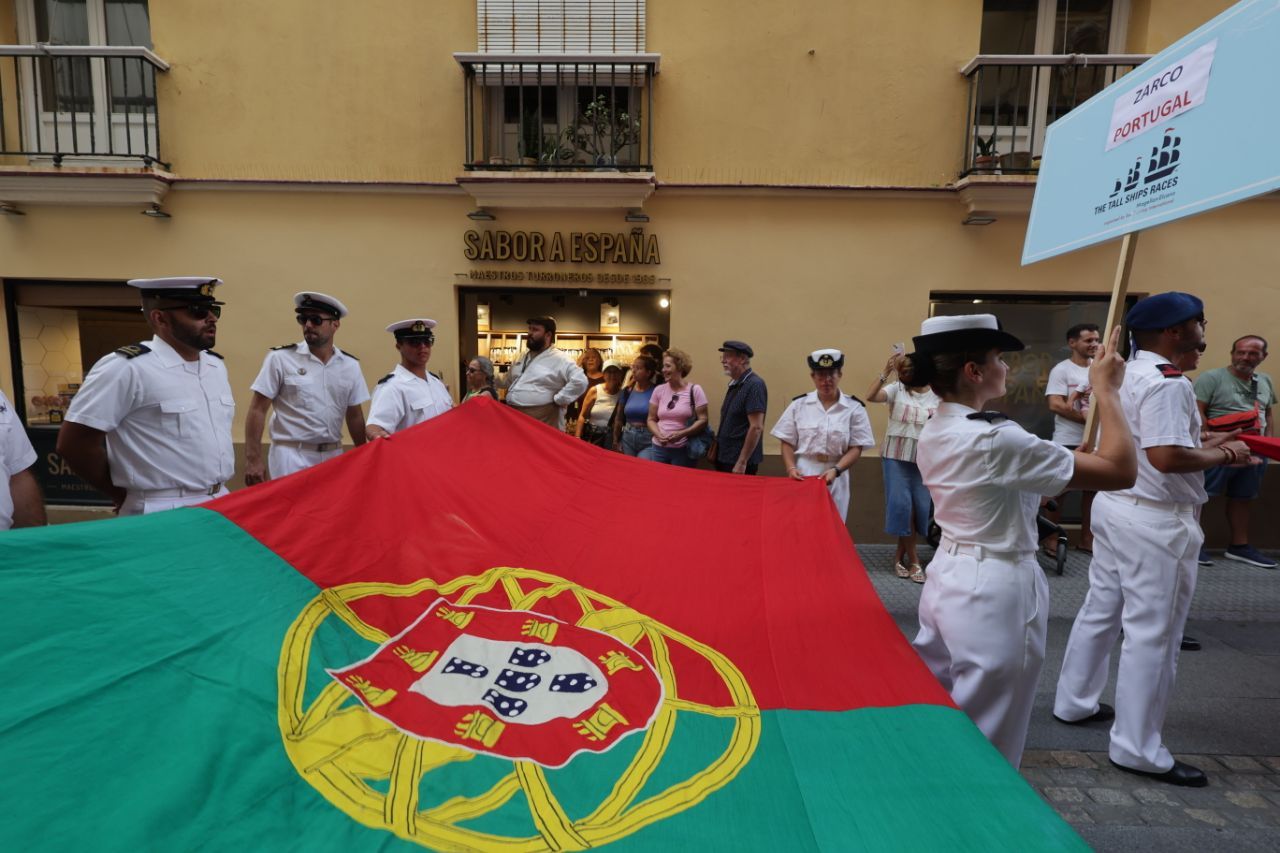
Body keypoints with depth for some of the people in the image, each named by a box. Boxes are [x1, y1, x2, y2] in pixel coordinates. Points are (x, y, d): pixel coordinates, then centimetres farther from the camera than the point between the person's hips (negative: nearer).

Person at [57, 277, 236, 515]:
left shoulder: (217, 366, 6)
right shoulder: (126, 368, -14)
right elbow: (73, 443, -12)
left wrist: (219, 493, 12)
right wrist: (123, 497, -2)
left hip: (221, 506, 6)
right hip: (162, 516, -6)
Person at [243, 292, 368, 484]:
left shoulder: (350, 365, 4)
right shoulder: (280, 358, -5)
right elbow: (258, 409, -4)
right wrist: (253, 460, -8)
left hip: (333, 456, 3)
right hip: (292, 456, -3)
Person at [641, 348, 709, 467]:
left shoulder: (694, 390, -5)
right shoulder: (658, 390, 5)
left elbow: (703, 420, -7)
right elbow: (651, 419, 9)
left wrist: (681, 434, -19)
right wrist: (659, 435, -10)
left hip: (684, 450, -3)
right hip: (658, 448, 3)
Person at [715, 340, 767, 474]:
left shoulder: (754, 385, -16)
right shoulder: (734, 383, 10)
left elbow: (756, 428, -21)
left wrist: (742, 462, -21)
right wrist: (716, 448, 14)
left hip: (739, 463, -8)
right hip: (724, 459, 8)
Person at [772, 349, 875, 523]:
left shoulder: (854, 408, 0)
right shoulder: (798, 405, 3)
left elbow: (856, 448, -2)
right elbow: (787, 443, 5)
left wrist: (835, 470, -17)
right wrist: (791, 468, -10)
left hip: (835, 481, 0)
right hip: (802, 477, 1)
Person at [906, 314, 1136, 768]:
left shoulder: (934, 433, 3)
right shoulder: (996, 439, -23)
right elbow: (1120, 471, -17)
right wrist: (1106, 389, -8)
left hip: (948, 578, 8)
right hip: (995, 592, -8)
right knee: (986, 750, 12)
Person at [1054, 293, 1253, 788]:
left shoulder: (1126, 375, 10)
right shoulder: (1166, 383, -18)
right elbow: (1167, 457, -26)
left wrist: (1204, 444, 12)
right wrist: (1221, 455, -9)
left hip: (1117, 506, 9)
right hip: (1156, 520, -9)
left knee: (1100, 611, 19)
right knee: (1153, 634, 2)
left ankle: (1074, 703, 34)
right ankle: (1137, 748, 14)